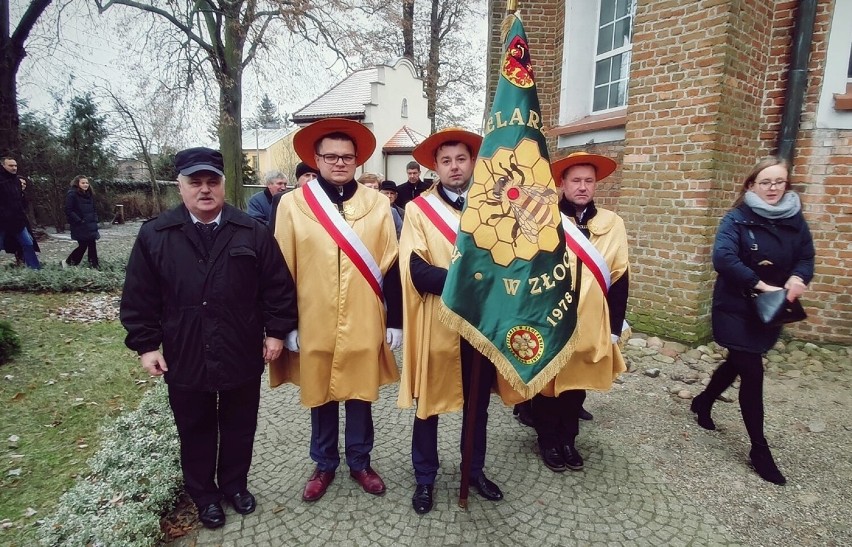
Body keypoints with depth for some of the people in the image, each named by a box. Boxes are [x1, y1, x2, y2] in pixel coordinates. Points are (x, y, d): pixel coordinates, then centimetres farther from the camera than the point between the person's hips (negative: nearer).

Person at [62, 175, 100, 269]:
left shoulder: (89, 195, 13)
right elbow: (68, 211, -14)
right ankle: (68, 262, 15)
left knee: (92, 244, 5)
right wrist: (79, 221, -17)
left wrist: (95, 220, 8)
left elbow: (93, 209, 22)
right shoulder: (72, 194, -10)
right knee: (83, 246, -4)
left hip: (91, 225, 7)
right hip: (80, 226, -7)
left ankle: (94, 265, 10)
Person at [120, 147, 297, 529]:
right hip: (185, 358, 1)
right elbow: (139, 296, 0)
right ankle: (204, 494, 40)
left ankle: (235, 483, 41)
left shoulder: (252, 232, -5)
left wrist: (276, 331, -3)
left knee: (239, 427, 17)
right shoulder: (154, 235, -3)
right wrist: (146, 344, -2)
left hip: (241, 355, 0)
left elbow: (278, 286, -2)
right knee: (195, 432, 18)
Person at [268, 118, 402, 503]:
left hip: (364, 325, 1)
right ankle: (324, 464, 37)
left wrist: (395, 322, 0)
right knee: (320, 397, 15)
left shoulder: (377, 204, 1)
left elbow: (390, 267, 1)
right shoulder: (292, 204, -2)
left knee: (361, 395, 14)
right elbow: (282, 271, -1)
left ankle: (360, 462, 36)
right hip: (314, 326, 0)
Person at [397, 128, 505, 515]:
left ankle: (475, 470, 38)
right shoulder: (418, 210, -3)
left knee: (477, 405, 17)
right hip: (436, 327, -3)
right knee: (429, 404, 10)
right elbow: (418, 273, -15)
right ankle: (425, 479, 29)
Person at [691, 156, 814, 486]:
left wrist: (797, 279, -19)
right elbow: (723, 258, -25)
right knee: (752, 372, -4)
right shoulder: (737, 218, -12)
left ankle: (703, 402, 44)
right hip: (736, 308, -5)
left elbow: (806, 258, 4)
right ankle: (759, 449, 10)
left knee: (738, 363, 19)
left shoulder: (795, 219, 4)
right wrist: (763, 285, -28)